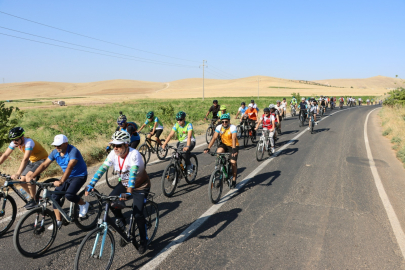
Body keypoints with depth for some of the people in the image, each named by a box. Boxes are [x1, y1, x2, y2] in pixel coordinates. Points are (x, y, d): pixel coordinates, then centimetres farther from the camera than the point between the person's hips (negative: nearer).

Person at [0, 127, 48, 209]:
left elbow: (25, 159, -42)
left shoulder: (29, 142, -32)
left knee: (29, 176, -28)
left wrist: (17, 174, -50)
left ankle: (34, 200, -13)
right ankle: (34, 197, 19)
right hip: (31, 160, 8)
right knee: (22, 180, -1)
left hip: (41, 159, -8)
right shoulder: (14, 143, -11)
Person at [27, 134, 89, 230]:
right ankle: (58, 221, 10)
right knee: (55, 196, -3)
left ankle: (84, 204, 4)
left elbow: (69, 167, -39)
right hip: (68, 176, 7)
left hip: (79, 176, -7)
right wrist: (32, 177, -17)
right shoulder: (55, 152, -6)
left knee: (69, 195, -27)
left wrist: (61, 181, -50)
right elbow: (44, 165, -6)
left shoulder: (73, 151, -28)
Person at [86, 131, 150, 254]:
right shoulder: (113, 154, -14)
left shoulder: (134, 154, -31)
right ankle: (121, 220, 12)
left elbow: (133, 174, -42)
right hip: (124, 184, 6)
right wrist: (90, 185, -24)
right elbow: (102, 169, -17)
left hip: (140, 186, -5)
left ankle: (143, 240, 10)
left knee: (137, 214, -14)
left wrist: (129, 192, -53)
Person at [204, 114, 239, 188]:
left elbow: (233, 139, -36)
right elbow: (214, 138, -21)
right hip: (224, 144, 3)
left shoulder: (233, 127, -24)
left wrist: (234, 149, -50)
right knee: (218, 152, -29)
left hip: (233, 146, -3)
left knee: (233, 162, -12)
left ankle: (234, 181, 6)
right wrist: (208, 148, -32)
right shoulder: (219, 127, -14)